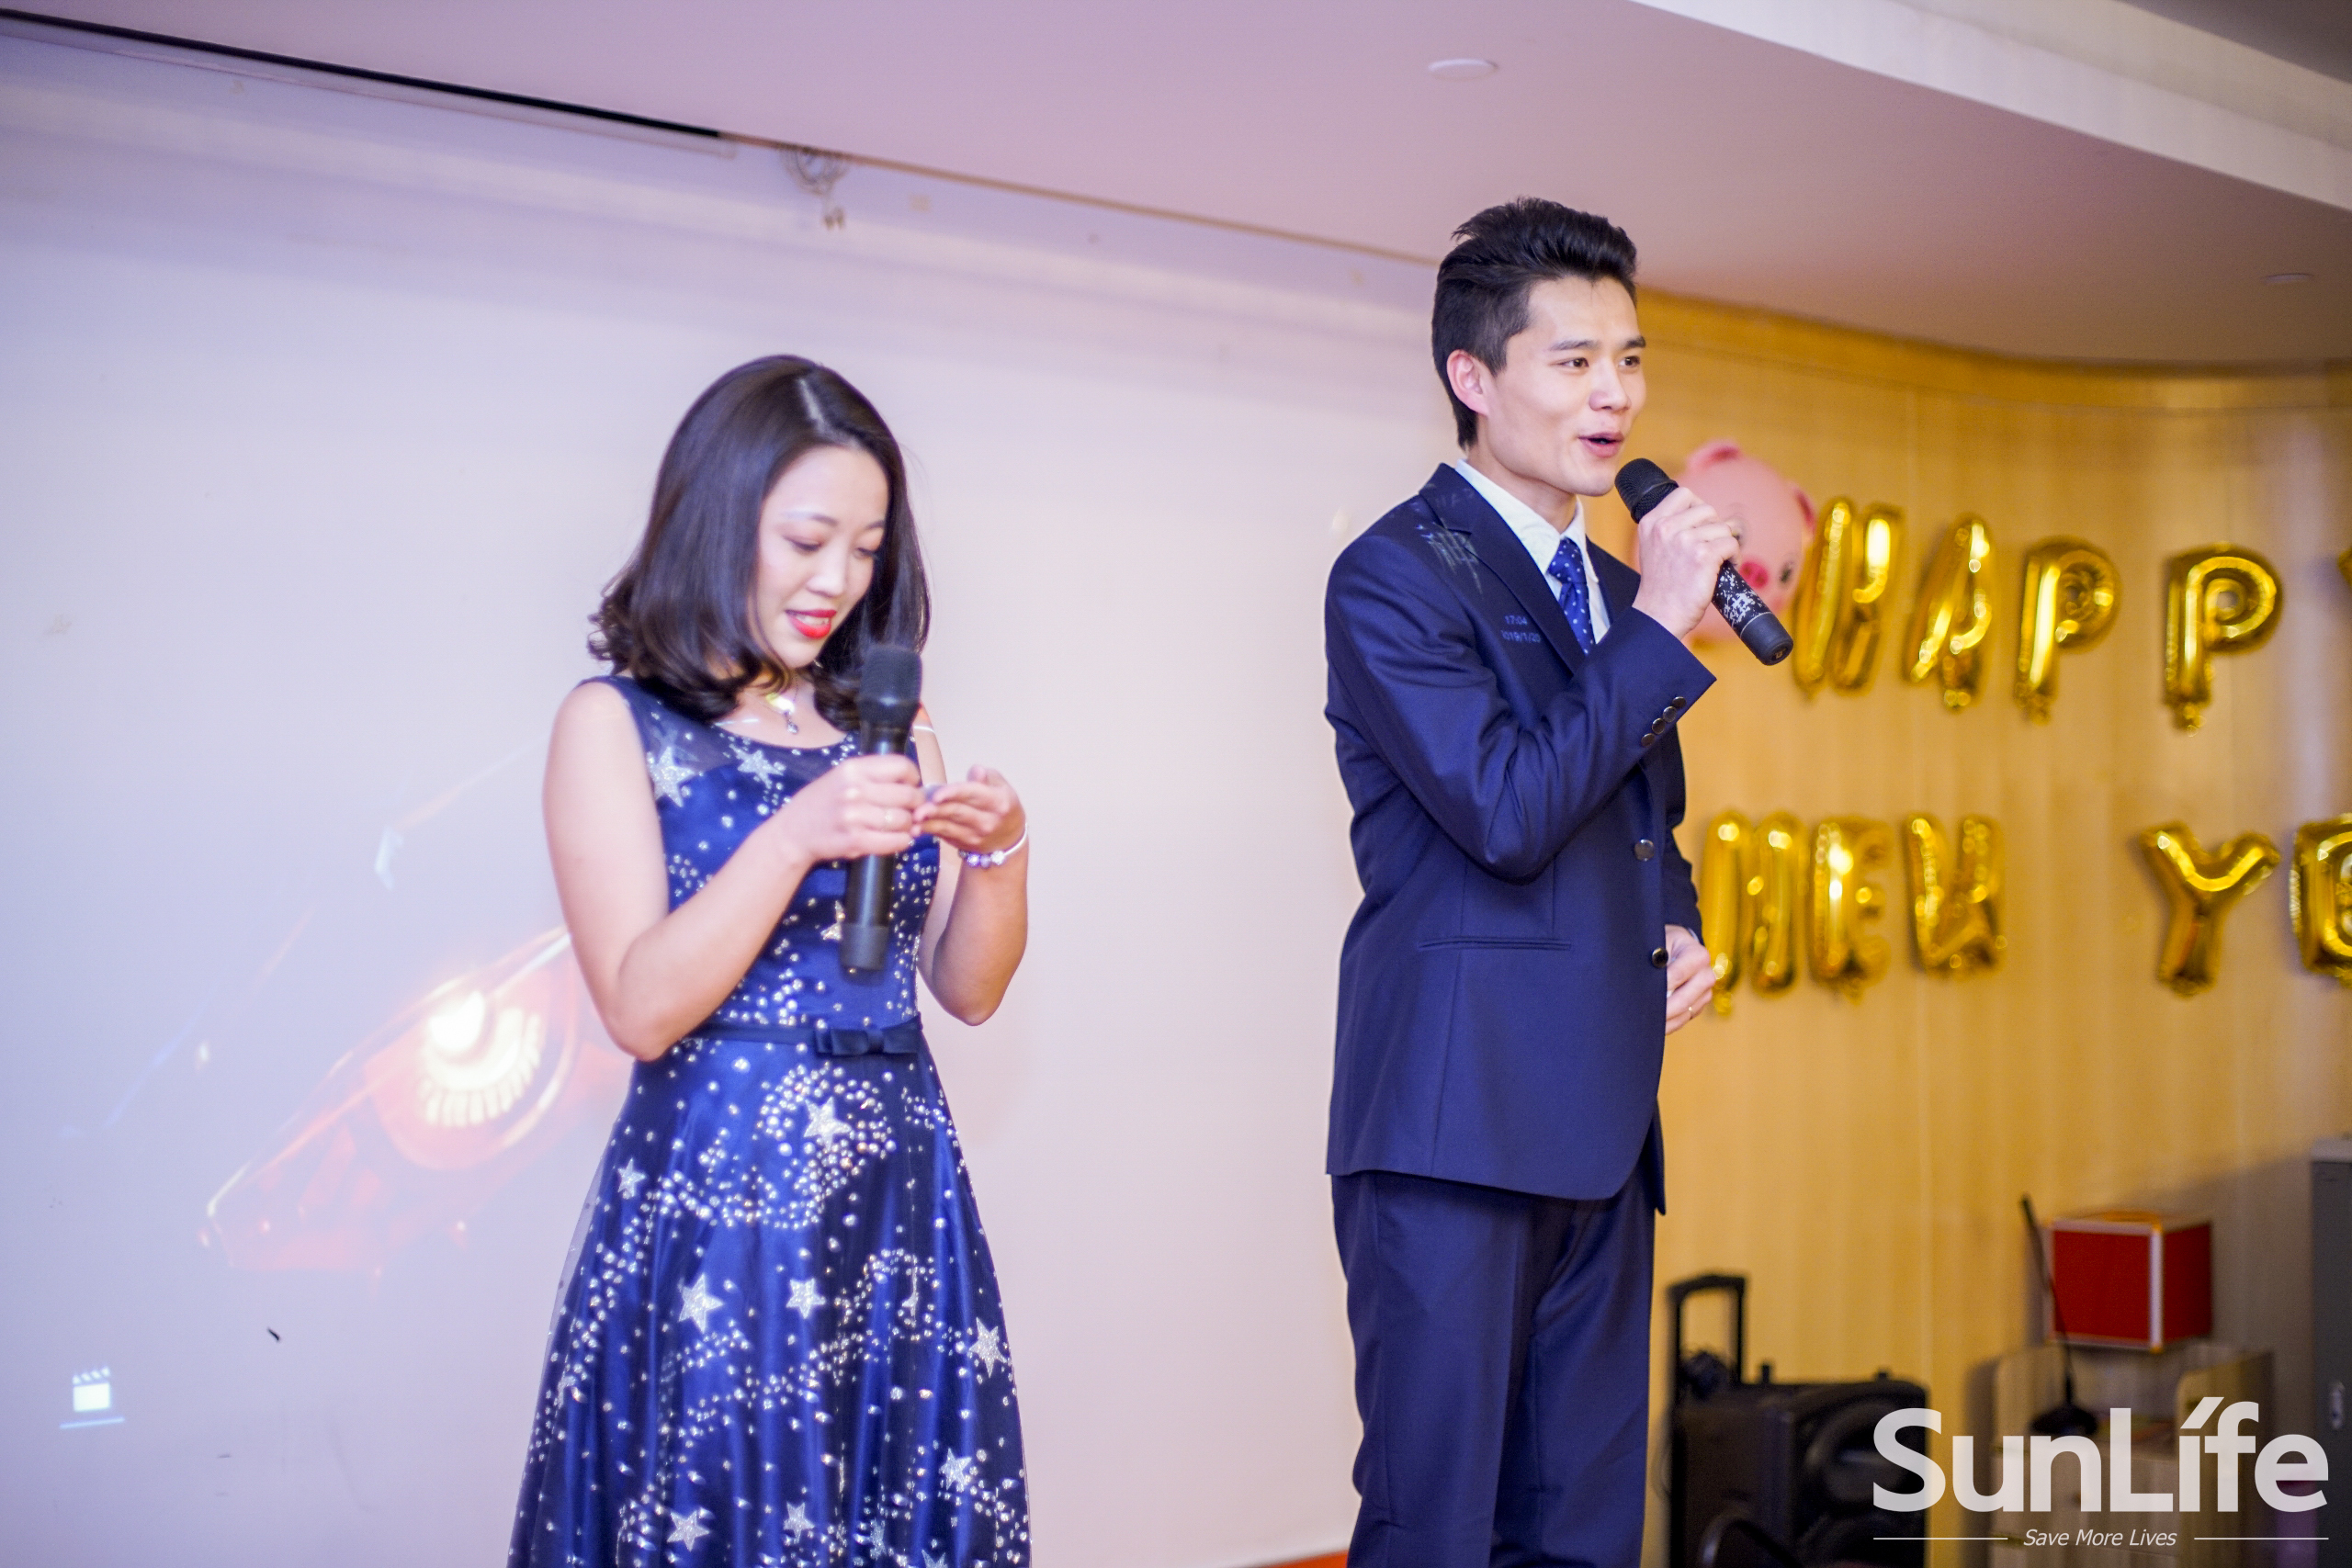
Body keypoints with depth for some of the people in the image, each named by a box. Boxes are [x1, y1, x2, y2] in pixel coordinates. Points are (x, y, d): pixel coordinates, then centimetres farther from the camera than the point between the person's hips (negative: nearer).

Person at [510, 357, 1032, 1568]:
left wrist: (995, 854, -7)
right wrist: (797, 838, -20)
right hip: (716, 1204, -5)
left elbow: (967, 989, 11)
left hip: (900, 1199, 5)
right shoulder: (616, 725, -2)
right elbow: (639, 1007, -11)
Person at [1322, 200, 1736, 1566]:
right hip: (1458, 1124, -8)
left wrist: (1679, 934, 9)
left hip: (1604, 1130, 8)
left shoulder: (1621, 587, 18)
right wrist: (1662, 628, -15)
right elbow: (1507, 813, -18)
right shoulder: (1396, 575, -7)